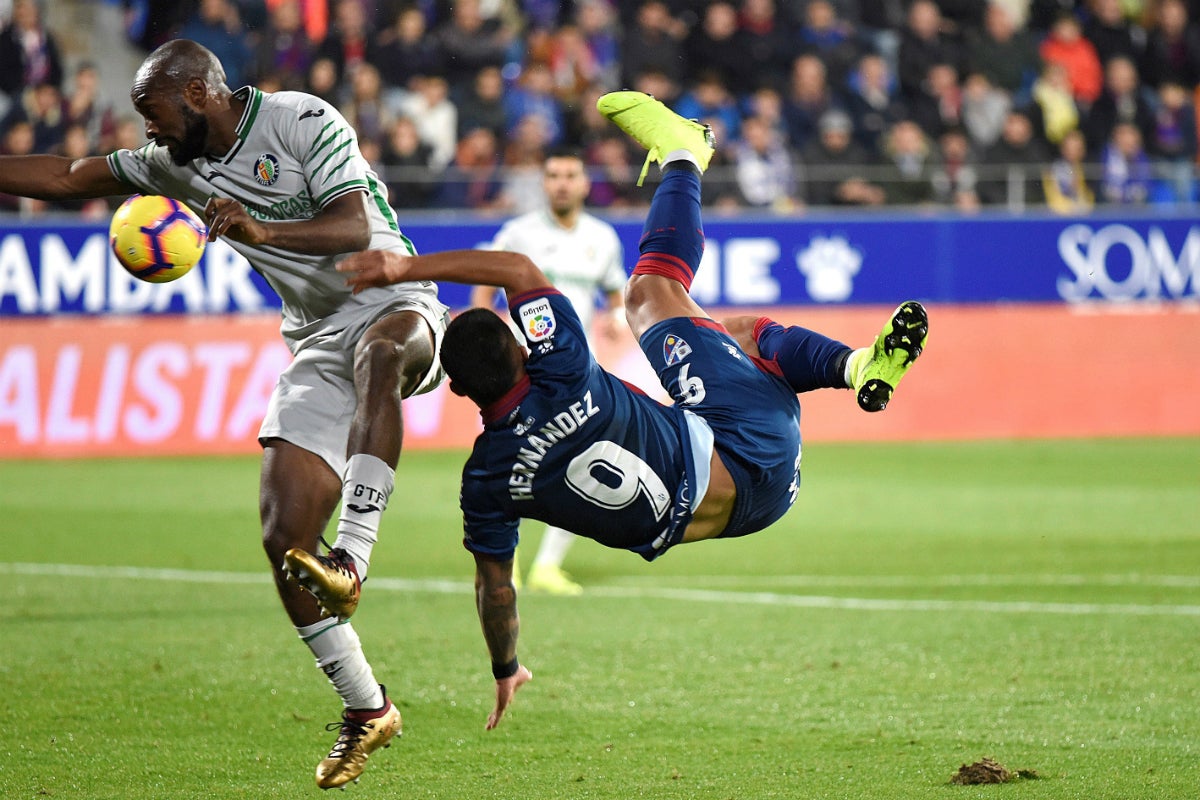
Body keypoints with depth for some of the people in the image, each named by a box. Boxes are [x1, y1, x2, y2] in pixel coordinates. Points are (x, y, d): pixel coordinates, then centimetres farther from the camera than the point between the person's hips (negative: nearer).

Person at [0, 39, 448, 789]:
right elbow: (67, 178, 20)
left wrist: (262, 231, -35)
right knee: (283, 537, -7)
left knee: (377, 354, -45)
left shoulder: (301, 121, -9)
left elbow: (355, 227, -20)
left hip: (394, 304, -7)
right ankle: (366, 711, 5)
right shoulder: (178, 164, 13)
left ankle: (349, 564, -55)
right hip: (317, 345, 7)